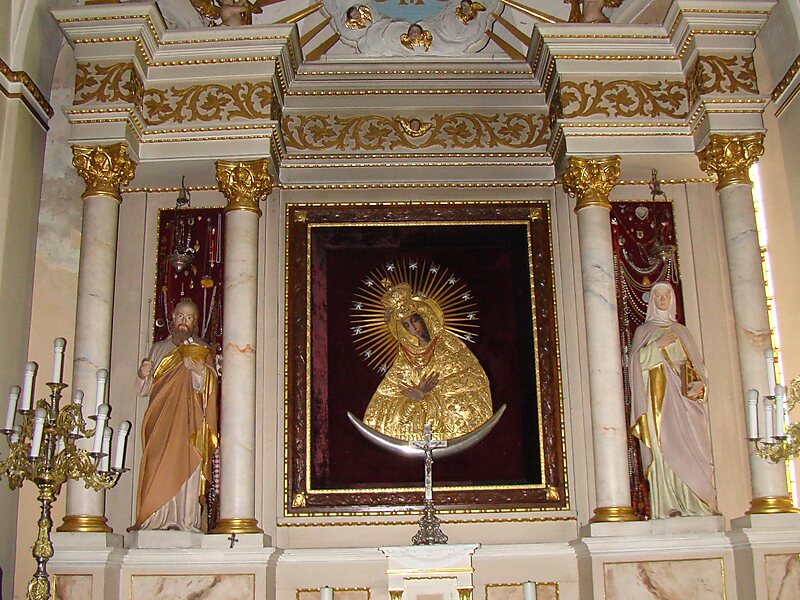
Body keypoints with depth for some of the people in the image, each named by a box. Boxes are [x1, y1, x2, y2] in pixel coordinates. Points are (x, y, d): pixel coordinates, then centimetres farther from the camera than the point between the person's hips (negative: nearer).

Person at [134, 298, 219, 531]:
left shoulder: (201, 350, 10)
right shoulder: (158, 348, 21)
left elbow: (208, 386, -4)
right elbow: (147, 388, 19)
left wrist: (200, 370, -25)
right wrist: (143, 374, -2)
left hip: (188, 418, -3)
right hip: (160, 419, 3)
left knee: (185, 465, -13)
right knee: (156, 467, -5)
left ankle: (186, 520, -16)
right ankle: (156, 519, -4)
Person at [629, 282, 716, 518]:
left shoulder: (681, 331, 23)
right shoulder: (643, 330, 16)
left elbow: (696, 361, 16)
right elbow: (635, 359, 2)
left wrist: (699, 383, -2)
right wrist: (657, 345, -10)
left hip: (683, 394, 3)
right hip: (658, 393, -3)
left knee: (691, 446, -9)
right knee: (663, 447, -13)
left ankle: (693, 503, -10)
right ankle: (667, 505, -17)